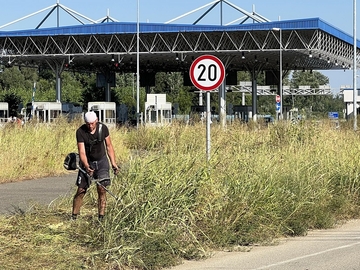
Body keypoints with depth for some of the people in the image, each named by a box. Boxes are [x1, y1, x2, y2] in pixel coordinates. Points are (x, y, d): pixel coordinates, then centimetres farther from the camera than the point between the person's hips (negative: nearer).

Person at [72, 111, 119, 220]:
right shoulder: (80, 132, -18)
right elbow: (82, 152, -21)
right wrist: (86, 166, -37)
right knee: (81, 190, -2)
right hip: (87, 162, -1)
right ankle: (74, 215, 13)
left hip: (101, 161, 1)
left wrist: (113, 163, 0)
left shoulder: (103, 128, -10)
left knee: (102, 189, -12)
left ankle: (101, 216, -8)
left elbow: (109, 146, 2)